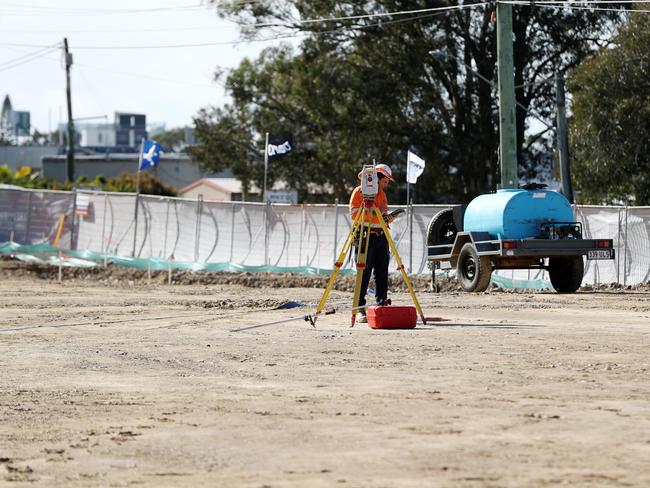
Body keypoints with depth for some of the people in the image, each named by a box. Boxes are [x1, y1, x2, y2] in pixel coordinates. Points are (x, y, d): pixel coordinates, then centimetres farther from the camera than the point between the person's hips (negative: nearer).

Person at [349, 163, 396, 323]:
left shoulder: (381, 194, 18)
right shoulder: (359, 192, -4)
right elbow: (354, 215, -13)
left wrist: (387, 217, 5)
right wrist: (375, 213, -18)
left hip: (381, 236, 7)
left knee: (382, 273, 4)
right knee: (364, 274, -7)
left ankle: (382, 306, 7)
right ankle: (361, 311, -5)